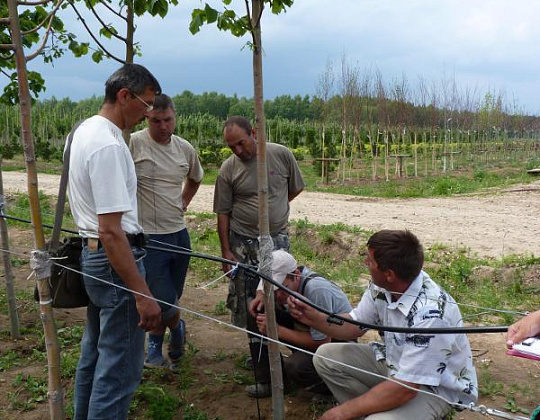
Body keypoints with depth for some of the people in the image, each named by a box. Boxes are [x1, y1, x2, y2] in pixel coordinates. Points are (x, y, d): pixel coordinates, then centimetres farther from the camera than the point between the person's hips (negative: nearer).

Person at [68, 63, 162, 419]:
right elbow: (111, 231, -27)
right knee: (120, 367, -1)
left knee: (96, 350, 24)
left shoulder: (86, 130, 10)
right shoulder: (108, 145, -23)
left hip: (91, 254, 11)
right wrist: (143, 295, -26)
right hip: (115, 259, -11)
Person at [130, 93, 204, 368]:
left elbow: (195, 179, 26)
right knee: (164, 300, -6)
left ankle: (154, 346, 38)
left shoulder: (185, 149, 6)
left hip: (179, 233, 6)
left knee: (170, 298, 15)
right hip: (148, 236, -6)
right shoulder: (132, 144, -13)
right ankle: (177, 328, 29)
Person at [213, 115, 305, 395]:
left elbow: (295, 188, 9)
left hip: (278, 239, 1)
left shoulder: (281, 154, -6)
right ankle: (263, 371, 20)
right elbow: (223, 213, -3)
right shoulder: (228, 169, -7)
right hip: (243, 243, 0)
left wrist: (273, 207, 5)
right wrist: (226, 251, -6)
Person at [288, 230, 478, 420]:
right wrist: (313, 318, -14)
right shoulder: (381, 286, -13)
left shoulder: (429, 314, -35)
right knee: (326, 356, 0)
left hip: (436, 386, -7)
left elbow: (404, 388, -32)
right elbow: (355, 325, 4)